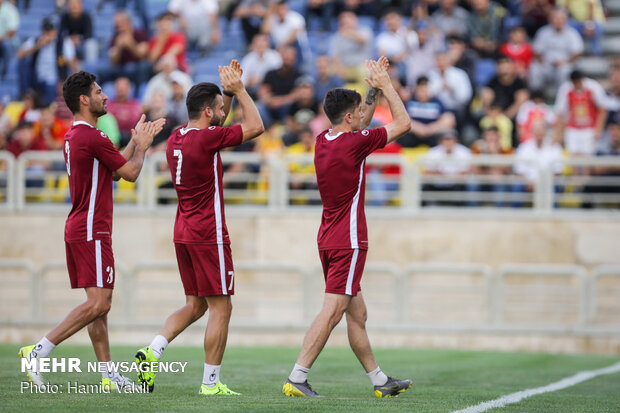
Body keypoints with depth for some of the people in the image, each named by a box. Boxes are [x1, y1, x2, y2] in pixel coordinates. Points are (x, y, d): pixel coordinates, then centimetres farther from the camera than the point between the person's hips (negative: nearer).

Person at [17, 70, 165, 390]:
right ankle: (38, 352, -14)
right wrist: (141, 146, 9)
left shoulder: (72, 136, 15)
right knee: (98, 303, -12)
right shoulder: (93, 138, -16)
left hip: (78, 229, 10)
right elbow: (130, 173, -8)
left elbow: (114, 169, 26)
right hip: (92, 232, -10)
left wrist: (136, 141, 26)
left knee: (100, 302, 10)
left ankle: (108, 373, 10)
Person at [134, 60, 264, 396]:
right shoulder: (207, 139, -17)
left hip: (183, 233, 9)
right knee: (221, 307, -1)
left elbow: (216, 124, 28)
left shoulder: (176, 139, 8)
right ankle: (211, 382, 0)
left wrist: (228, 92, 21)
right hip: (208, 234, -9)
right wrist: (239, 90, 0)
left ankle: (152, 351, 0)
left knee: (195, 305, 17)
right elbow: (255, 127, -8)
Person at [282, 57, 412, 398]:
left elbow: (359, 125, 28)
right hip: (348, 240, -9)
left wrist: (375, 90, 22)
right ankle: (296, 379, -16)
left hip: (329, 239, 9)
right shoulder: (353, 144, -16)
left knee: (357, 313, 14)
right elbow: (403, 123, -6)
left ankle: (379, 380, 21)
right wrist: (386, 85, 3)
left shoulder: (323, 141, 7)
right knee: (332, 312, -11)